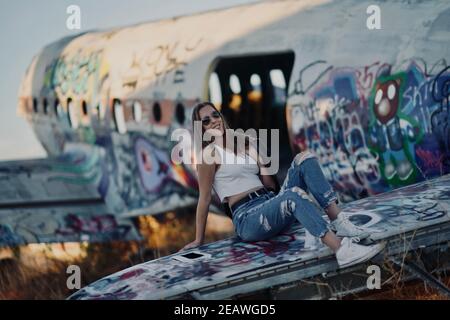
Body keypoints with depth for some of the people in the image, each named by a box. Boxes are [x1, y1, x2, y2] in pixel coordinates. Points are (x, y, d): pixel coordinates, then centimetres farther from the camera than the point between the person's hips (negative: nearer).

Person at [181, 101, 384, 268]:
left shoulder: (246, 145, 22)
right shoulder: (210, 153, -1)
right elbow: (205, 198, -3)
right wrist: (199, 240, -1)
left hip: (271, 204, 8)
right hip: (247, 219, -8)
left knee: (304, 159, -11)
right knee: (294, 194, -36)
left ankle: (339, 223, -24)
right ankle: (342, 250, -52)